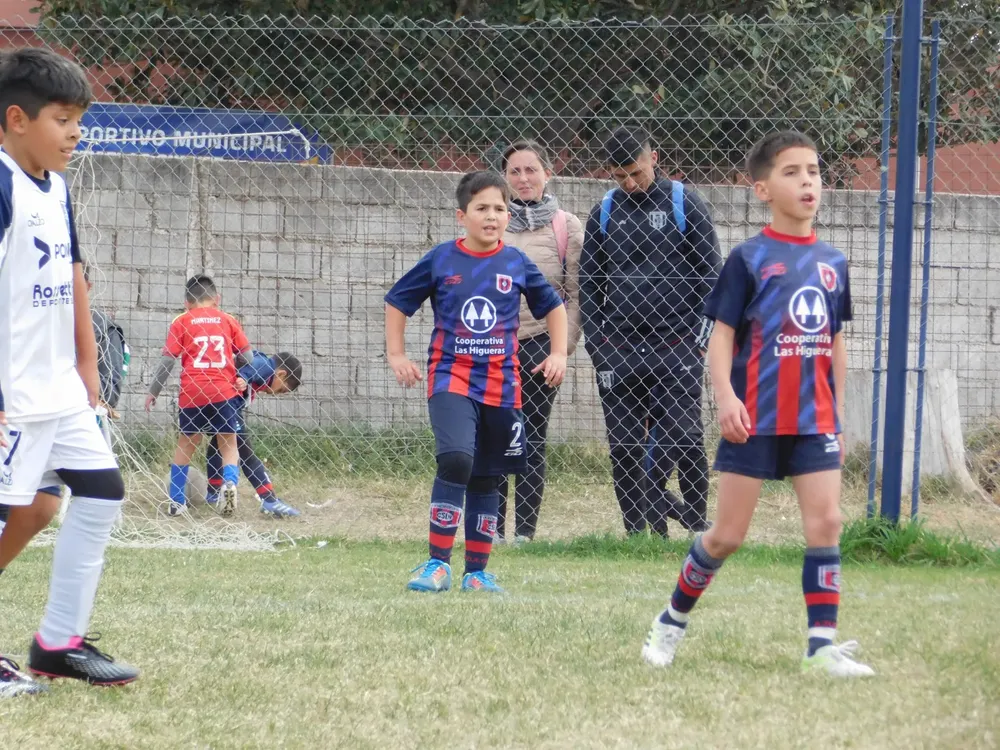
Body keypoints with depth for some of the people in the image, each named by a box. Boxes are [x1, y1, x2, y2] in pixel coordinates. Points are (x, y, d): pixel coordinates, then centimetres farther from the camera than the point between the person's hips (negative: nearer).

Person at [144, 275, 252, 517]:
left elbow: (168, 359, 1)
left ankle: (177, 501, 16)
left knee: (186, 443, 15)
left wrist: (153, 391, 8)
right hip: (224, 392, 0)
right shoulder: (228, 321, 10)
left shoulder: (182, 322, 6)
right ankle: (229, 482, -17)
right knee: (229, 444, 11)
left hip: (192, 392, 0)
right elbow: (246, 357, 8)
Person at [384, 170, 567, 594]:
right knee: (456, 460, -23)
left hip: (501, 385, 3)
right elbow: (396, 302, 11)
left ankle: (477, 571, 20)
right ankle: (438, 564, -17)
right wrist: (396, 355, 4)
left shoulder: (517, 264, 3)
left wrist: (558, 354, 8)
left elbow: (553, 306, 18)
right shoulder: (441, 261, -1)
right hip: (451, 378, -3)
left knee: (486, 479, 9)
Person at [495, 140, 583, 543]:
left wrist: (563, 345, -5)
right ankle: (492, 527, 5)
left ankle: (525, 531, 6)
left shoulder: (567, 227, 3)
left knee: (533, 440, 3)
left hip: (540, 343, -1)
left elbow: (576, 293, 3)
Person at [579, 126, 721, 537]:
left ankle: (697, 529, 1)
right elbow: (589, 284, 14)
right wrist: (596, 345, 4)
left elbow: (710, 275, 2)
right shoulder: (603, 213, 11)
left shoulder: (685, 205, 2)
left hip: (675, 348, -3)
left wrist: (703, 336, -6)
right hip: (618, 349, 3)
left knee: (685, 441, -8)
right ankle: (638, 534, 8)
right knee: (624, 449, 3)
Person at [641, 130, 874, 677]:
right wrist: (726, 396, -22)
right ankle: (672, 621, 21)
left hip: (814, 421, 4)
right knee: (728, 535, 1)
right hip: (754, 419, -4)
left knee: (826, 523, -7)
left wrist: (838, 417, 17)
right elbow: (721, 335, -6)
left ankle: (822, 643, -3)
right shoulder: (750, 258, -4)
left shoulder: (832, 263, 10)